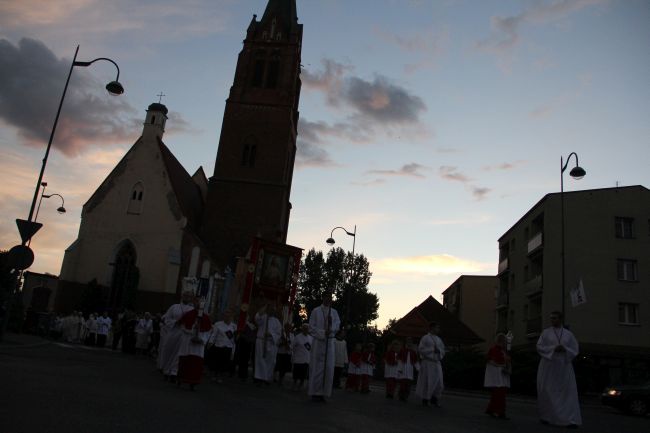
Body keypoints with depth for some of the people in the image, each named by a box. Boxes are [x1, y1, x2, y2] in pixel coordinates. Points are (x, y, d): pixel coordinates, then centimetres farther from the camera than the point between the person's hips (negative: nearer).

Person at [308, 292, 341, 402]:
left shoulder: (334, 312, 12)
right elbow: (311, 327, -3)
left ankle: (323, 393, 5)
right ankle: (315, 393, 3)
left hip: (330, 343, 3)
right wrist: (323, 332, -14)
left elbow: (337, 326, 1)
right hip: (318, 342, -3)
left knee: (328, 369, 0)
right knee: (317, 368, -3)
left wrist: (332, 325, -20)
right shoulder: (316, 311, 1)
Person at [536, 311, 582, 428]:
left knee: (568, 392, -8)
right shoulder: (545, 332, 4)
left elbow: (575, 350, 4)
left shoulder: (569, 334, 7)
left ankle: (570, 420, -9)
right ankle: (545, 416, 18)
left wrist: (564, 349, -16)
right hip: (548, 366, -1)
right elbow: (539, 347, -4)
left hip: (564, 367, 1)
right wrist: (553, 348, -17)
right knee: (547, 392, 3)